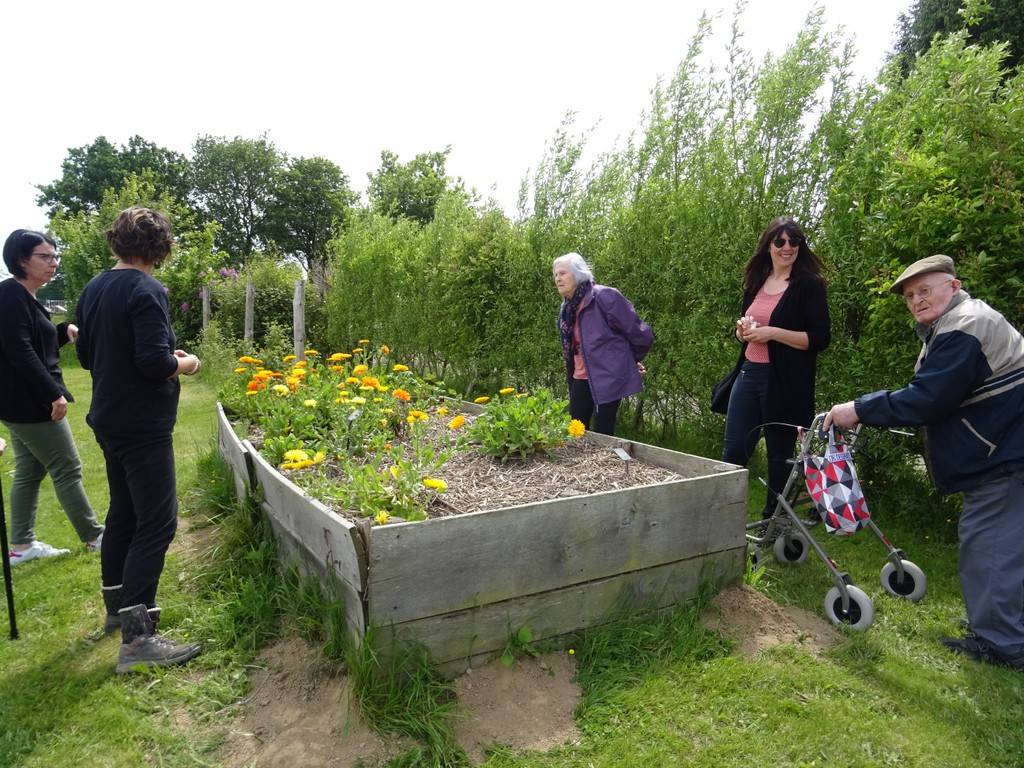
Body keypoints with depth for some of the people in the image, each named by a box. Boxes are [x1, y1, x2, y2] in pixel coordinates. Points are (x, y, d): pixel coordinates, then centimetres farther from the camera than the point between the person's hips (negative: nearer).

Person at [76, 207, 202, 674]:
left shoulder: (93, 290, 9)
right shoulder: (146, 291, -17)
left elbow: (86, 355, 16)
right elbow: (155, 362, -24)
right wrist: (184, 364, -5)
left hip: (109, 421, 9)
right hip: (143, 426, -9)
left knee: (123, 512, 21)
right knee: (157, 523, -7)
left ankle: (117, 606, 35)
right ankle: (136, 638, -8)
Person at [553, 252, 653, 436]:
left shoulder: (605, 297, -16)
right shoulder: (567, 308, 7)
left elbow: (640, 333, -11)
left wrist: (631, 361, 4)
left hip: (608, 378, -7)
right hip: (580, 379, 7)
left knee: (602, 435, -2)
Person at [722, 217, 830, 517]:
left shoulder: (809, 285, -6)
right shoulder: (755, 284, 12)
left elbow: (820, 338, -12)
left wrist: (772, 332, -19)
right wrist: (743, 330, -2)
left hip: (784, 383, -5)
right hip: (749, 374, 5)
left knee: (779, 455, 7)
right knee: (733, 451, 6)